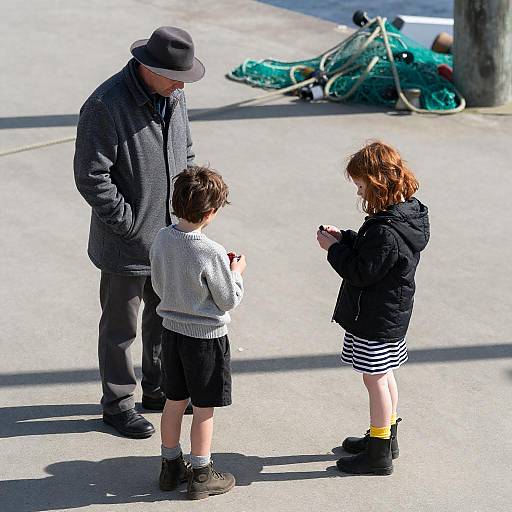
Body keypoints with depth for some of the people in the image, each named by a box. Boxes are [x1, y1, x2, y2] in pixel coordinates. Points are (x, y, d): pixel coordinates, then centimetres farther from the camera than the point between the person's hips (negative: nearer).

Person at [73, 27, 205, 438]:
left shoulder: (173, 96, 2)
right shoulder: (106, 106, -23)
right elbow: (91, 177, -21)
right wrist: (131, 225, -18)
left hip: (170, 237, 8)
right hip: (127, 243, -7)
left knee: (166, 316, 20)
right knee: (121, 327, 7)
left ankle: (159, 389, 38)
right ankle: (118, 404, 23)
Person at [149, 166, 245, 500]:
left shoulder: (162, 240, -6)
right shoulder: (212, 253, -25)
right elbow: (229, 300, -14)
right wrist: (236, 272, 4)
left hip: (172, 331, 6)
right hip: (206, 336, -6)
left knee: (175, 400, 18)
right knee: (204, 408, 8)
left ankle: (171, 467, 30)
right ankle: (201, 476, 18)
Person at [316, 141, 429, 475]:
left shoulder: (386, 231, -29)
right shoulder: (409, 213, 2)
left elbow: (362, 273, -24)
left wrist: (335, 248, -13)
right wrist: (344, 238, 2)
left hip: (376, 319, -10)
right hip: (392, 313, 10)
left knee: (375, 379, 2)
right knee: (384, 375, 22)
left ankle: (379, 455, 13)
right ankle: (386, 438, 38)